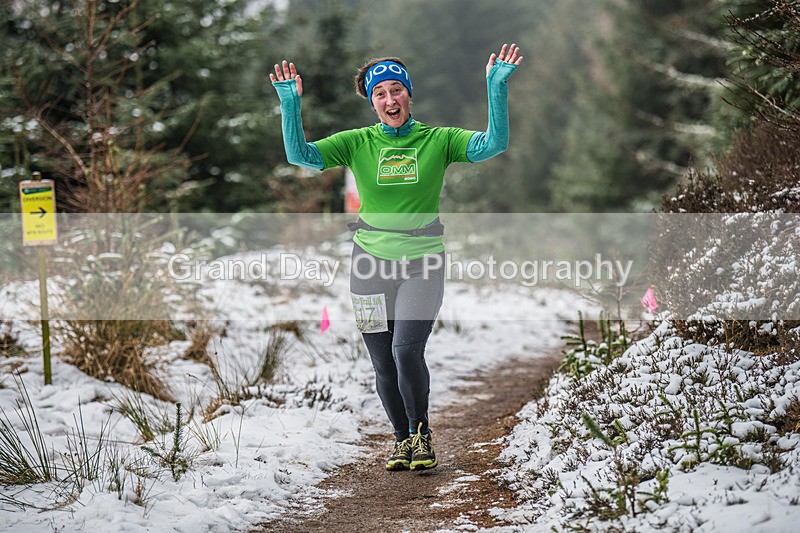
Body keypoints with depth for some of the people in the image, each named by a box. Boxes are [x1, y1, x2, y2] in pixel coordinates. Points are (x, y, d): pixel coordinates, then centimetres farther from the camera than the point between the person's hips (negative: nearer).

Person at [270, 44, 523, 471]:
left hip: (423, 263, -2)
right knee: (383, 364, 5)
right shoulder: (358, 143, 3)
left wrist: (497, 88, -21)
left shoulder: (438, 140, 1)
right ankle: (402, 439, 27)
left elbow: (494, 144, -11)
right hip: (371, 263, 2)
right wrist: (291, 104, -19)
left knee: (406, 349, -20)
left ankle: (422, 432, 2)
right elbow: (299, 155, -7)